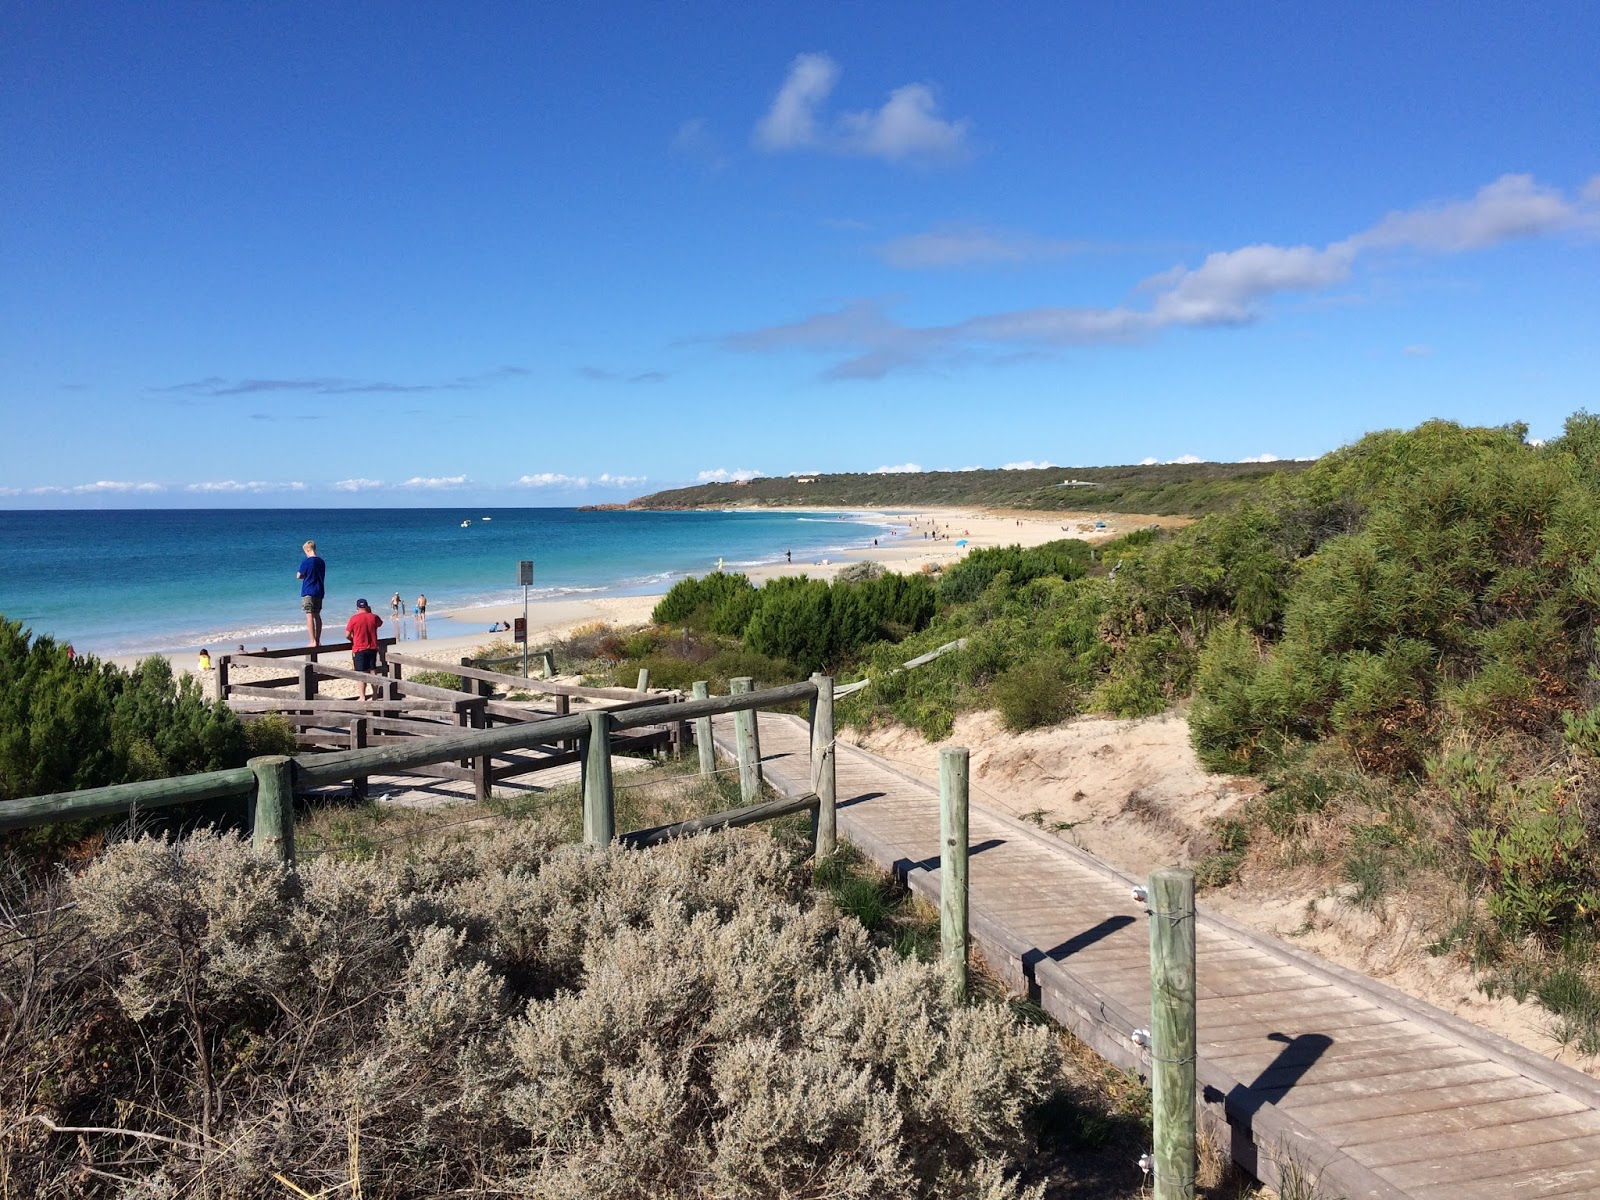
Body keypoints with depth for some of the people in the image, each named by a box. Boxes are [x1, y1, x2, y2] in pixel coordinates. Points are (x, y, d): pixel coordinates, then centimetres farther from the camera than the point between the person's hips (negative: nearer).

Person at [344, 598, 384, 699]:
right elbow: (380, 623, 25)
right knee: (373, 672, 11)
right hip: (372, 648, 4)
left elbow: (347, 635, -8)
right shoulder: (373, 617, 1)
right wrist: (371, 612, 22)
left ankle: (362, 697, -2)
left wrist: (353, 639, 13)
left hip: (359, 649, -4)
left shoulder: (354, 618, -10)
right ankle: (375, 696, 14)